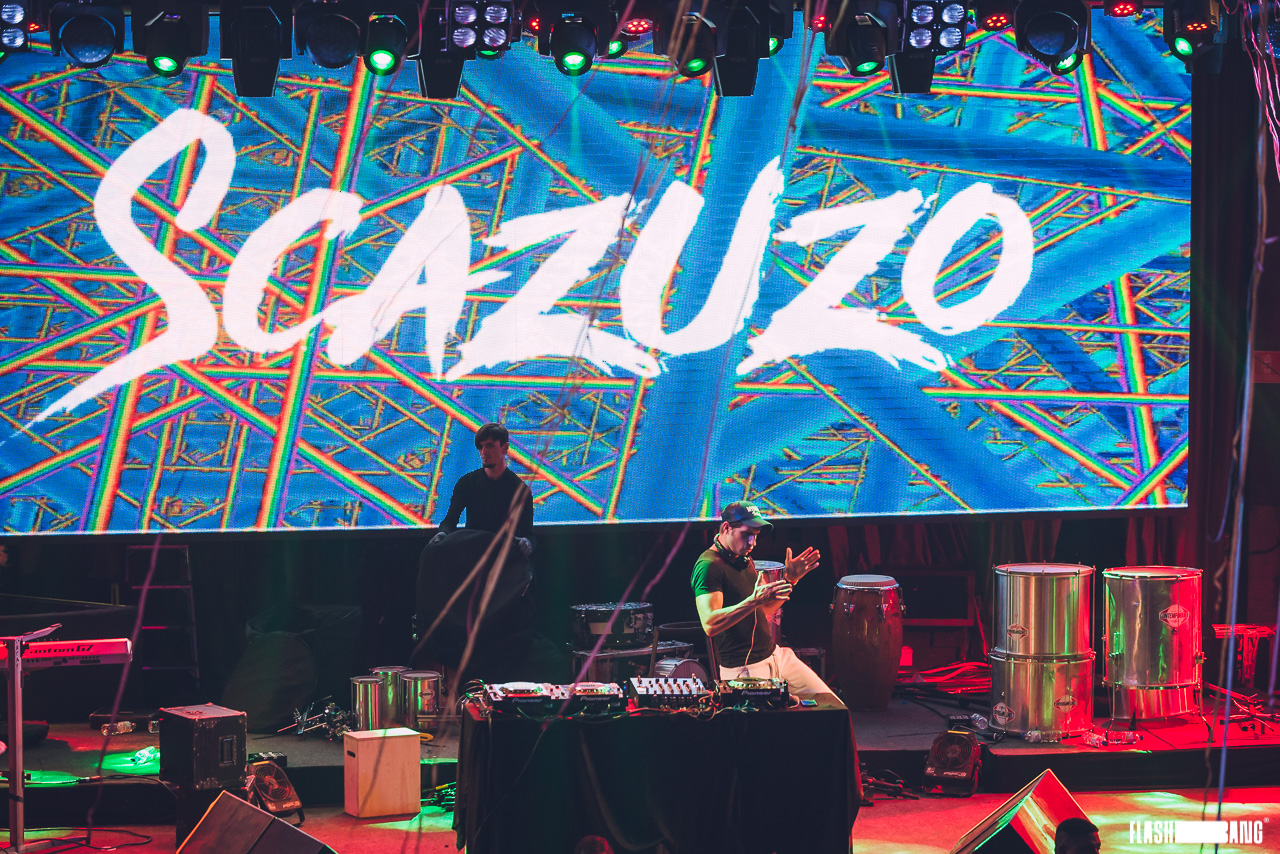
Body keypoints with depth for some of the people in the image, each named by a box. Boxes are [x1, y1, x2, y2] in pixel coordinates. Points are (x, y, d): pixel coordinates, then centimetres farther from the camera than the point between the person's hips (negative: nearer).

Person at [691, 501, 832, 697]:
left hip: (775, 655, 9)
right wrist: (754, 601, -36)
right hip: (744, 669, -9)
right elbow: (710, 625, -28)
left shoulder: (744, 559, 13)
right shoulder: (708, 566, -17)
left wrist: (789, 579, 6)